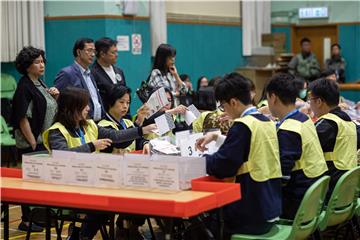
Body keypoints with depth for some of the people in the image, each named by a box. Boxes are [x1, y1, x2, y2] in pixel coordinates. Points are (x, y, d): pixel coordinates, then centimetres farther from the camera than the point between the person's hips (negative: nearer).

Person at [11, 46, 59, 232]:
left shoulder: (40, 84, 13)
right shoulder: (24, 87, -13)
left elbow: (49, 109, 25)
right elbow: (23, 118, -17)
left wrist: (55, 97, 5)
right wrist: (33, 143, -18)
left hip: (45, 141, 8)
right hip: (31, 144, -8)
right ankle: (26, 221, 4)